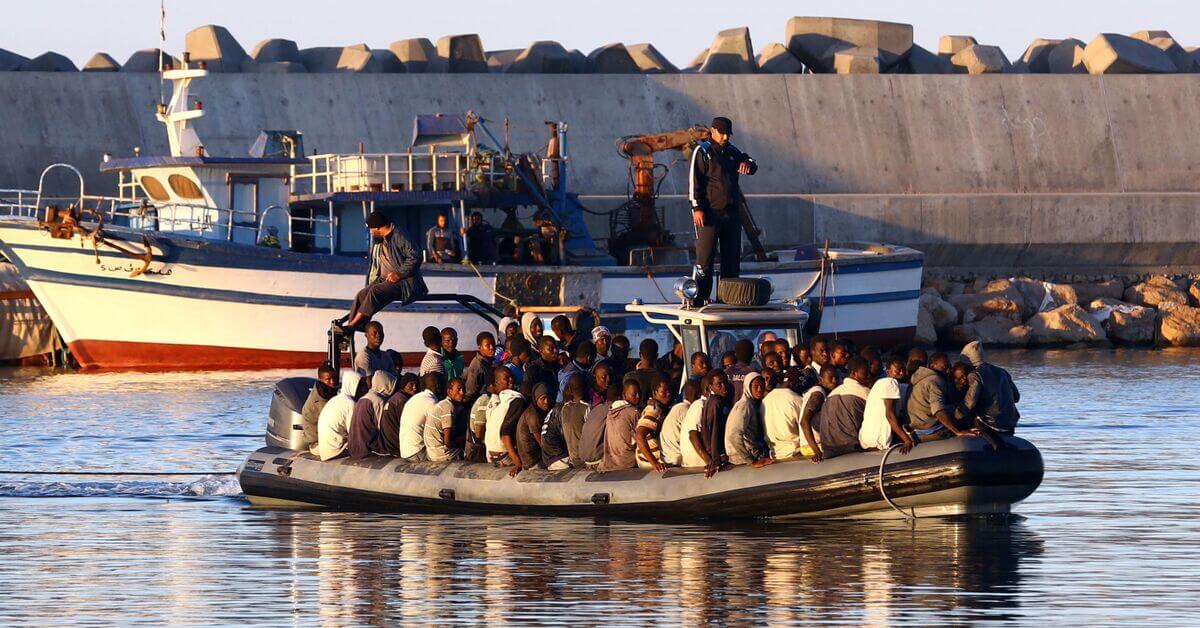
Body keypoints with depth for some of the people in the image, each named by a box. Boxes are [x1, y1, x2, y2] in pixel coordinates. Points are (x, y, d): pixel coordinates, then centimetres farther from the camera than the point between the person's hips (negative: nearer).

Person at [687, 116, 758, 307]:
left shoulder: (732, 151, 16)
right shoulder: (702, 152, -2)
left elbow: (752, 166, 19)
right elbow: (694, 181, -7)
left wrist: (747, 164, -7)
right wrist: (697, 208, -15)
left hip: (732, 212, 7)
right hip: (710, 212, -7)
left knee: (732, 257, 8)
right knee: (705, 257, -10)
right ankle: (699, 297, -10)